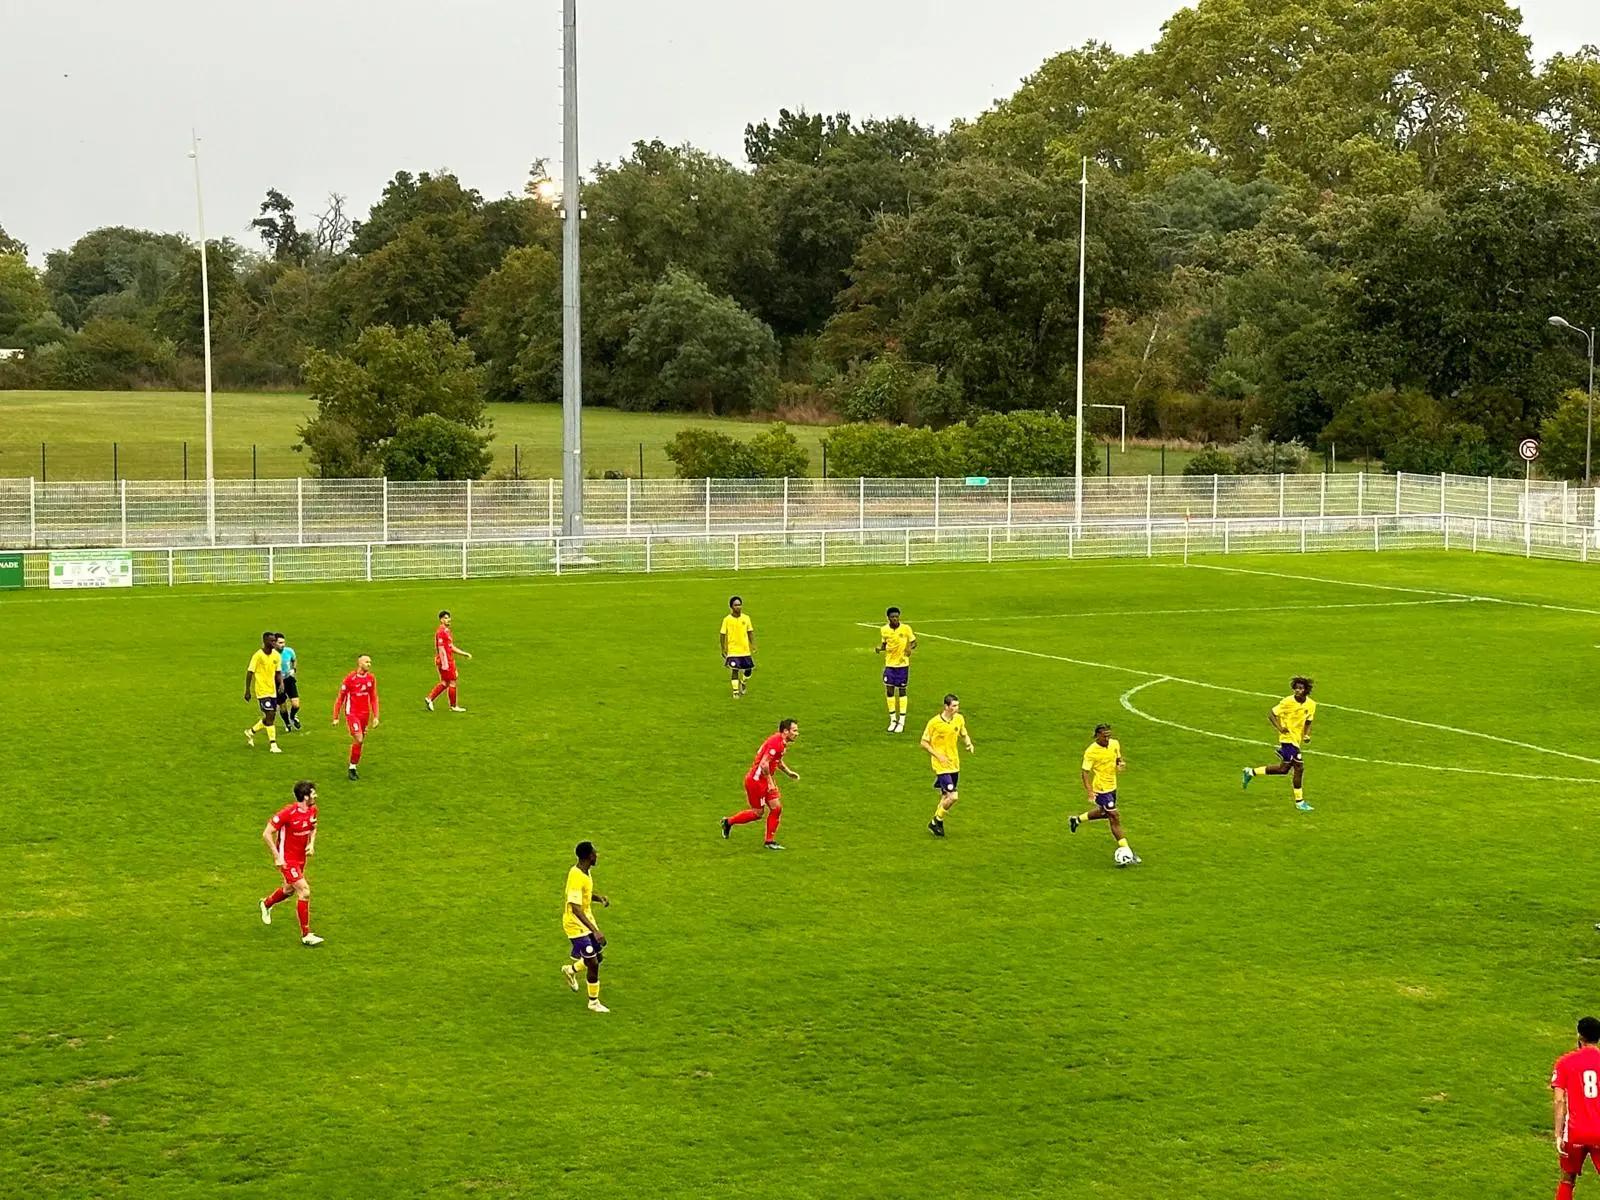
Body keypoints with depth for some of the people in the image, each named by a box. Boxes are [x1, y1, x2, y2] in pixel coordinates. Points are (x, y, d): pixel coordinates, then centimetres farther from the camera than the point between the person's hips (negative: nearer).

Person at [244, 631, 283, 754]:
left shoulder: (276, 655, 5)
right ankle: (273, 745, -6)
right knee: (269, 716, -11)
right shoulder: (258, 656, -13)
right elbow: (249, 673, -9)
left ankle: (251, 732, 31)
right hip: (261, 690, -7)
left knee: (271, 718, 9)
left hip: (272, 690, 7)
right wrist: (247, 691, -11)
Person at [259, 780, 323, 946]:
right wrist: (277, 856, -22)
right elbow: (266, 834, -21)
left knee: (289, 890, 25)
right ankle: (306, 935, -7)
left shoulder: (312, 810, -3)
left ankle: (267, 903, 57)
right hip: (287, 859, -8)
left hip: (301, 858, 8)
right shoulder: (287, 813, -26)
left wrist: (312, 844, -1)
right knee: (304, 891, -14)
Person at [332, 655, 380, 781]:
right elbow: (340, 698, -3)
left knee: (360, 742, 8)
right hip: (352, 713, -5)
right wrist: (336, 717, -3)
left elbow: (374, 698, 12)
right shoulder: (350, 678, -9)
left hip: (365, 714, 5)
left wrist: (375, 717, 6)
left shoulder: (371, 678, 5)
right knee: (358, 739, -16)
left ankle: (353, 767, 22)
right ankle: (352, 769, -3)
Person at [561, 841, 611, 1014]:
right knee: (593, 963, -4)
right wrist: (594, 930, -36)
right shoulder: (576, 878, -28)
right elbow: (575, 908, -32)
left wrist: (601, 898, -2)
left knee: (598, 955, 17)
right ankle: (594, 1003, 11)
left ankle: (571, 970, 42)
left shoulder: (585, 872, 2)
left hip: (587, 922, 9)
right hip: (576, 926, -9)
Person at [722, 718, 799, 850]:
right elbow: (764, 764, -29)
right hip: (756, 780, -9)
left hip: (764, 780, 9)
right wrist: (770, 783, -22)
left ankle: (770, 841, 9)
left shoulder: (782, 743, 7)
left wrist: (788, 772, 13)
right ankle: (729, 822, 22)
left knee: (776, 807, 2)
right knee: (758, 813, 2)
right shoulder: (775, 743, -25)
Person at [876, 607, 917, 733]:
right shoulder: (884, 630, -1)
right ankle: (893, 720, 16)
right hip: (889, 664, 2)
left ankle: (901, 721, 10)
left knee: (901, 691, 3)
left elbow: (913, 642, 1)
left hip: (903, 664, -2)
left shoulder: (906, 628, -8)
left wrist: (910, 648, -21)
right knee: (889, 691, 2)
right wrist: (880, 648, -11)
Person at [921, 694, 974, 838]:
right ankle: (935, 823, 5)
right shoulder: (934, 722, -16)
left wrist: (969, 744, -5)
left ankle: (938, 822, 33)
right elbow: (924, 742, -8)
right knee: (953, 797, -14)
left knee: (946, 796, 14)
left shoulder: (959, 719, 0)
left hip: (954, 764, 6)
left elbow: (964, 735, 17)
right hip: (941, 766, -6)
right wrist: (938, 755, -18)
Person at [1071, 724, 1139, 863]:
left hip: (1112, 786, 8)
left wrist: (1121, 763, -11)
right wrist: (1090, 793, -27)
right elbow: (1085, 773, -17)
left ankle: (1077, 819, 47)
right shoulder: (1091, 752, -21)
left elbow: (1119, 759, 14)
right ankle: (1126, 850, -1)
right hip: (1101, 789, -8)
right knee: (1115, 817, -7)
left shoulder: (1115, 744, -2)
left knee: (1104, 813, 26)